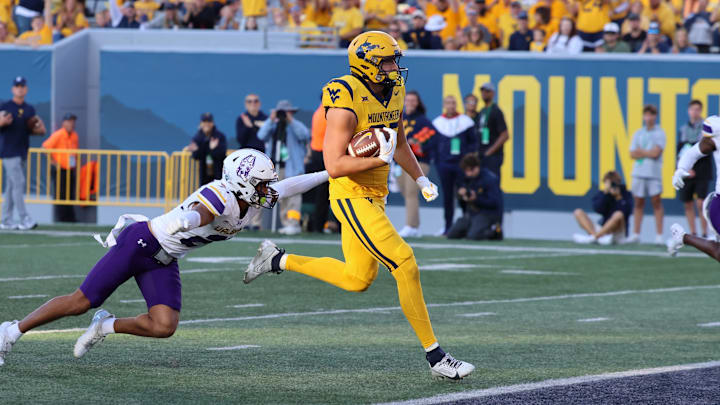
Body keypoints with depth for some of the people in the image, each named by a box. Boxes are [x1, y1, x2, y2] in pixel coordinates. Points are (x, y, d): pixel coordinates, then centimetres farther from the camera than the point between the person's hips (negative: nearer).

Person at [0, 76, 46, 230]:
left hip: (22, 153, 7)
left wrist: (40, 129, -4)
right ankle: (24, 219, -17)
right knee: (18, 183, -13)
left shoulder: (30, 110, 13)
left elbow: (31, 130, 18)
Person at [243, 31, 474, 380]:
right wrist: (379, 158, -29)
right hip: (351, 197, -10)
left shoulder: (393, 91, 6)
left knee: (358, 279, 19)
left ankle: (278, 260, 32)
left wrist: (421, 180, 16)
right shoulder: (347, 104, -21)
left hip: (374, 196, 10)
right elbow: (334, 165, -25)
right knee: (406, 267, -14)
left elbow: (399, 144, 23)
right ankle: (435, 357, -8)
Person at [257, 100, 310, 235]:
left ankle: (294, 223, -18)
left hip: (293, 167, -5)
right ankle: (286, 224, 10)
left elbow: (304, 135, -17)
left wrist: (291, 121, -21)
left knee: (293, 194, -14)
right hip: (277, 167, 5)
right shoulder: (273, 127, 14)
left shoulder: (296, 126, 3)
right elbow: (262, 136, -1)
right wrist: (271, 120, -11)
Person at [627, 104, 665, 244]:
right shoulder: (638, 134, 12)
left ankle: (659, 235, -5)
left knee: (656, 202, -5)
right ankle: (635, 234, 8)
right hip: (639, 172, 3)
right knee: (638, 203, 5)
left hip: (654, 173, -3)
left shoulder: (660, 133, 1)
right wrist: (648, 153, -7)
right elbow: (633, 154, 5)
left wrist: (641, 152, 1)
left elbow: (656, 153, -10)